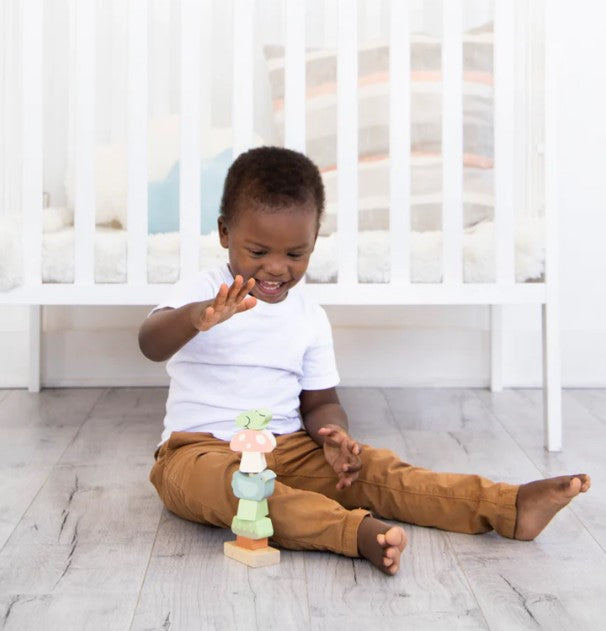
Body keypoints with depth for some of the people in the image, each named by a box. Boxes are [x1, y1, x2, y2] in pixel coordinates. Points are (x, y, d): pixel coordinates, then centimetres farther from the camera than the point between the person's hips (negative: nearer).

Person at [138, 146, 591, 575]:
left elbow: (321, 401, 12)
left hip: (285, 448, 4)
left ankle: (510, 508, -28)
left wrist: (333, 434, -14)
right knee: (228, 485, -38)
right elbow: (151, 344, -24)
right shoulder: (202, 292, -6)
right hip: (199, 448, -4)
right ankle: (359, 532, -59)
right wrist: (197, 317, -48)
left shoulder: (310, 317, 7)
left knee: (368, 468, -18)